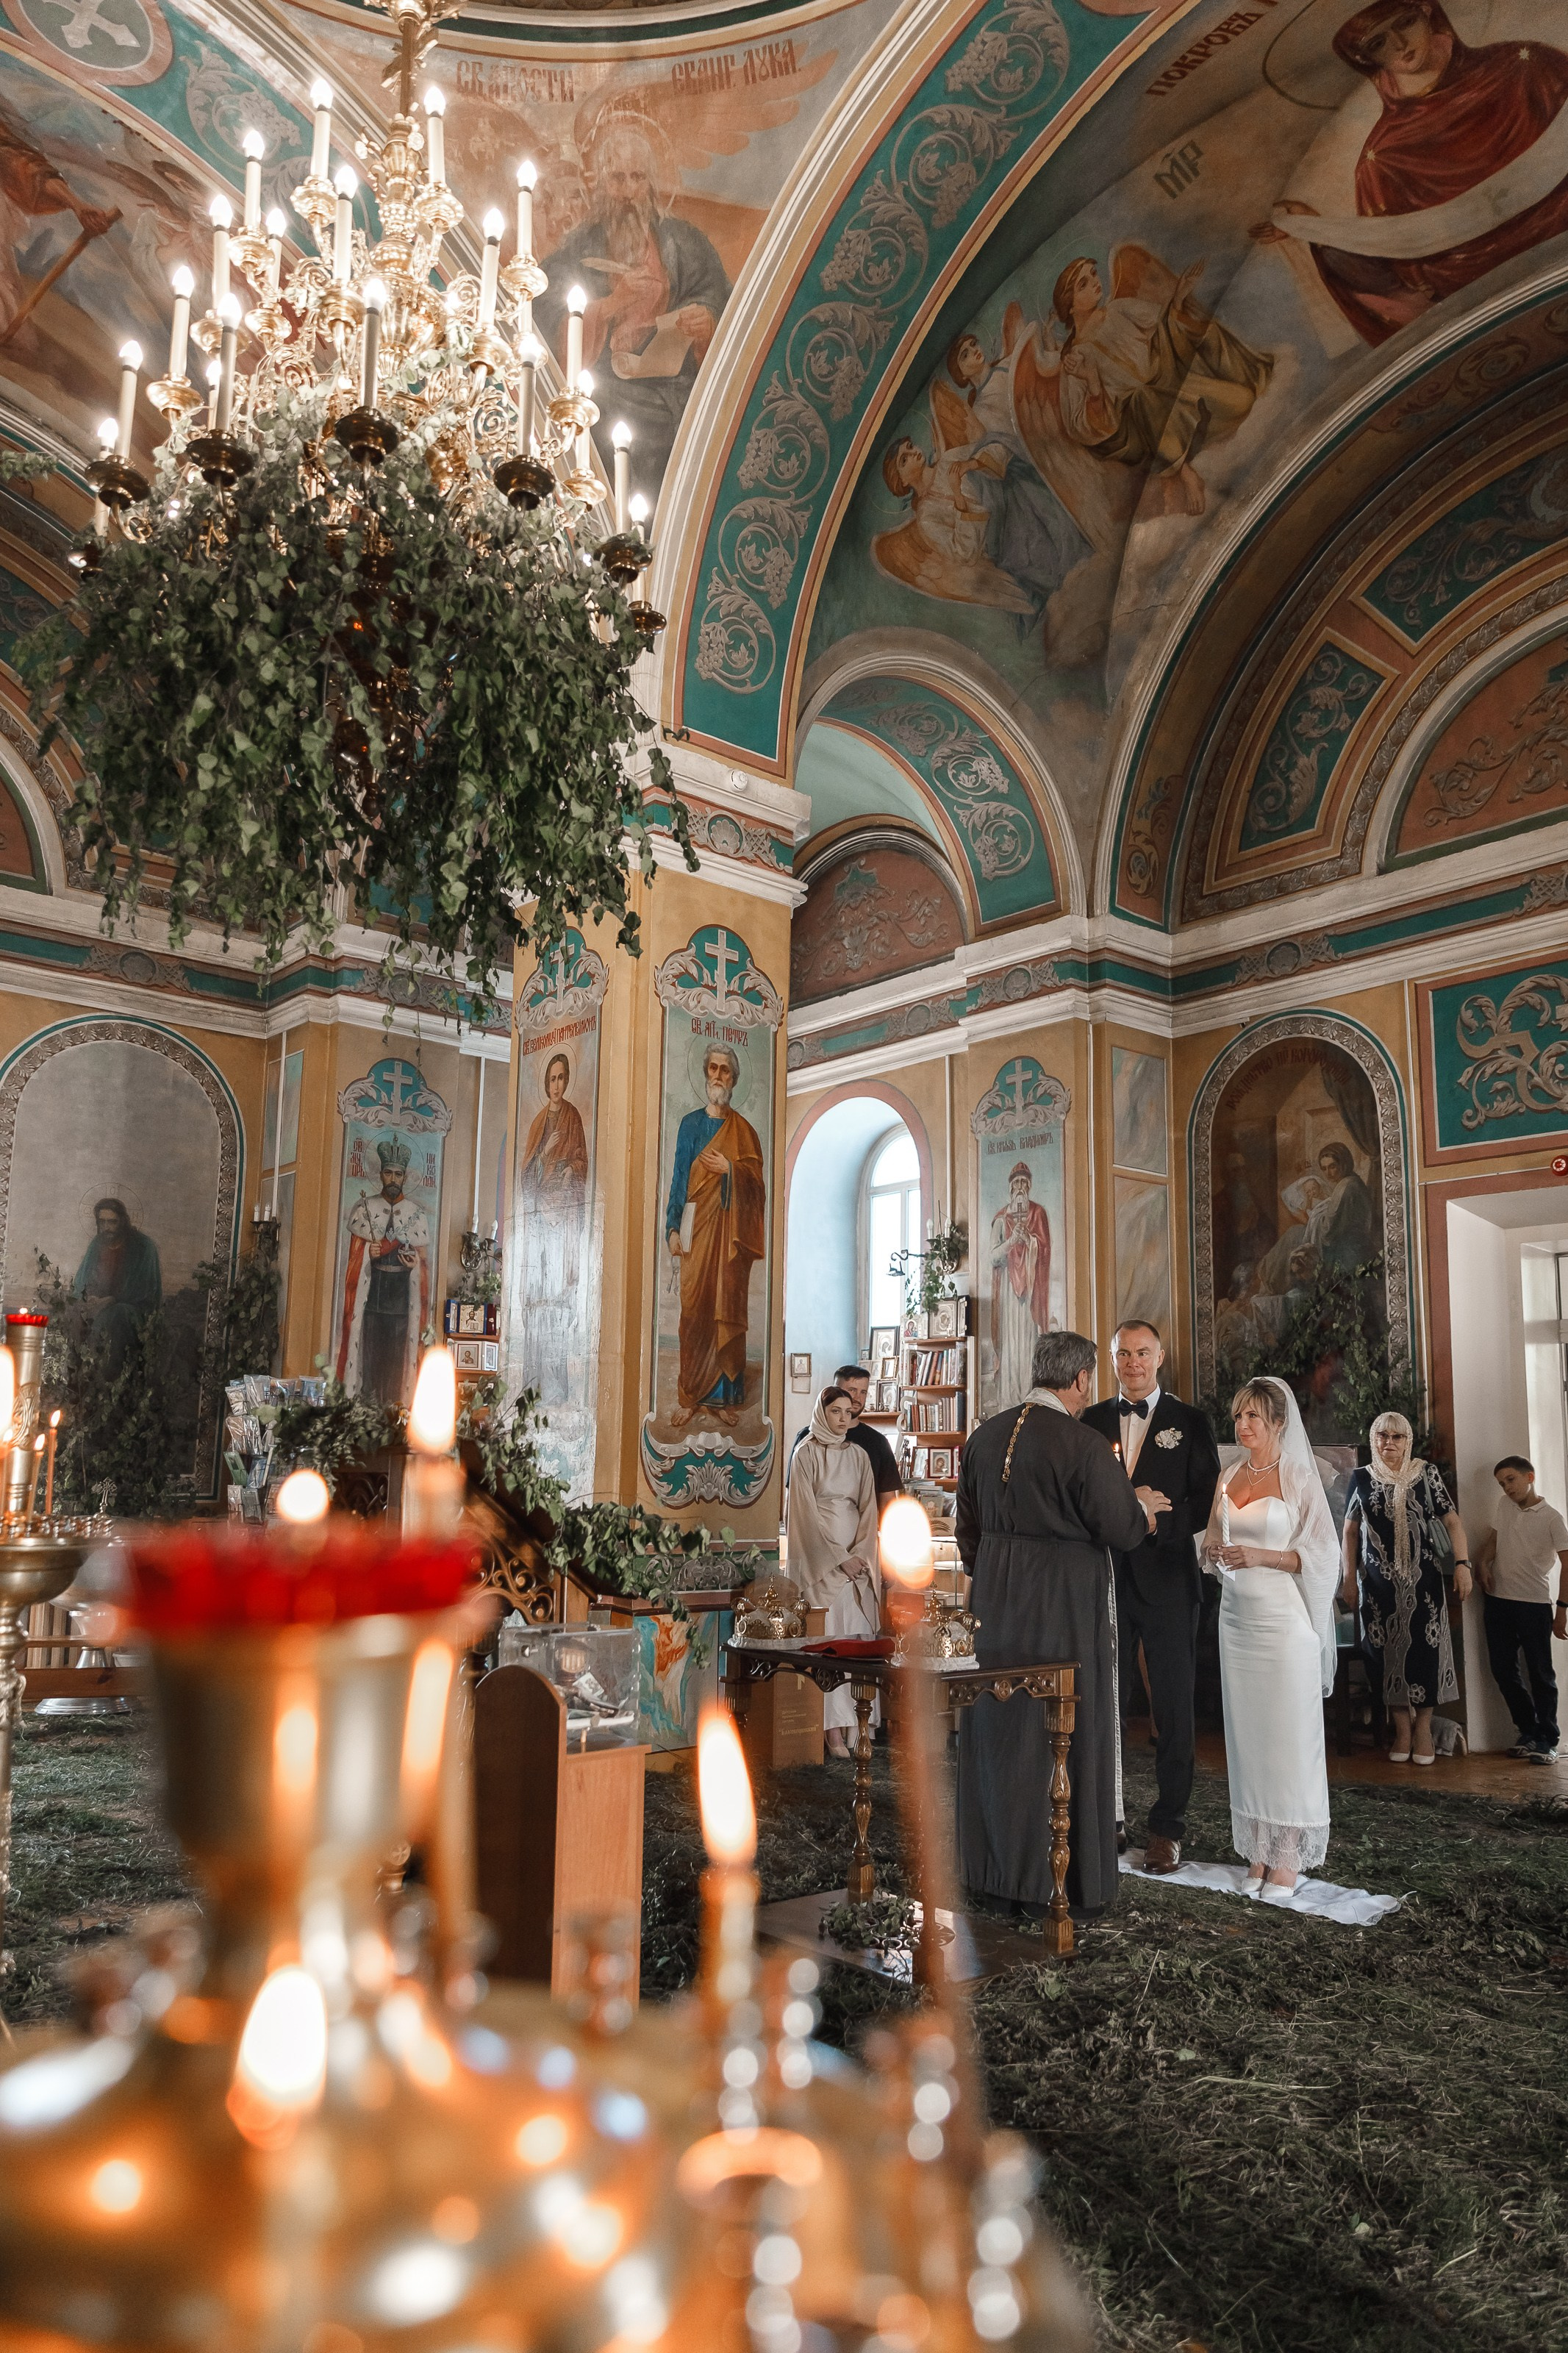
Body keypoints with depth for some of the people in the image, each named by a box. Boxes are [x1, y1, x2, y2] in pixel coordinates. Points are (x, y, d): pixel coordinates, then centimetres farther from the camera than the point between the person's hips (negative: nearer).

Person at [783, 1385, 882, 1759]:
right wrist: (838, 1558, -12)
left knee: (860, 1636, -1)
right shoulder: (806, 1455, -3)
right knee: (829, 1639, -8)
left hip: (857, 1555, 5)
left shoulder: (859, 1456, 11)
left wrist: (860, 1553, -7)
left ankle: (856, 1717, 5)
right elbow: (806, 1512, -8)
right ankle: (834, 1728, -7)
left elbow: (868, 1508, 8)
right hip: (820, 1556, -4)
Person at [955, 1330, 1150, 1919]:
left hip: (995, 1604, 6)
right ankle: (1065, 1884, 15)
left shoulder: (986, 1435, 3)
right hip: (1063, 1608, -6)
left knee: (999, 1734, 15)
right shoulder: (1082, 1444, -17)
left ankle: (994, 1869, 27)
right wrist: (1144, 1514, 9)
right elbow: (1121, 1528, -13)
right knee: (1067, 1739, 6)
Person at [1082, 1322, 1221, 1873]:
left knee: (1174, 1709, 4)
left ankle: (1168, 1828, 15)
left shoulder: (1189, 1422, 4)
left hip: (1167, 1579, -2)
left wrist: (1153, 1521, -17)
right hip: (1106, 1579, 2)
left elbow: (1206, 1502, -3)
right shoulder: (1092, 1421, 10)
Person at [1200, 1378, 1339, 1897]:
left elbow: (1323, 1554, -7)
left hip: (1283, 1620, -5)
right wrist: (1214, 1553, -2)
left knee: (1288, 1733, -1)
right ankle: (1258, 1849, 13)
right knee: (1245, 1732, 6)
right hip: (1237, 1618, 5)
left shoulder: (1297, 1476, -5)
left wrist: (1262, 1556, -18)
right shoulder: (1229, 1478, 11)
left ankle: (1288, 1856, 7)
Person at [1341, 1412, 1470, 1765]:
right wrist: (1349, 1578, 4)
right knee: (1387, 1650, 2)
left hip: (1423, 1578, -1)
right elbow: (1351, 1530, 8)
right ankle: (1402, 1729, 13)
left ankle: (1424, 1730, 10)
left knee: (1426, 1648, -2)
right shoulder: (1362, 1478, 4)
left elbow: (1452, 1521, 1)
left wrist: (1462, 1564, -10)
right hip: (1379, 1581, 1)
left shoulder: (1427, 1473, 1)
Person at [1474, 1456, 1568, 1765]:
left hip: (1534, 1604, -5)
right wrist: (1483, 1562, 2)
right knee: (1502, 1669, 7)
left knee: (1540, 1673, -1)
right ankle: (1529, 1731, 20)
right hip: (1498, 1601, 5)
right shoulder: (1502, 1506, 9)